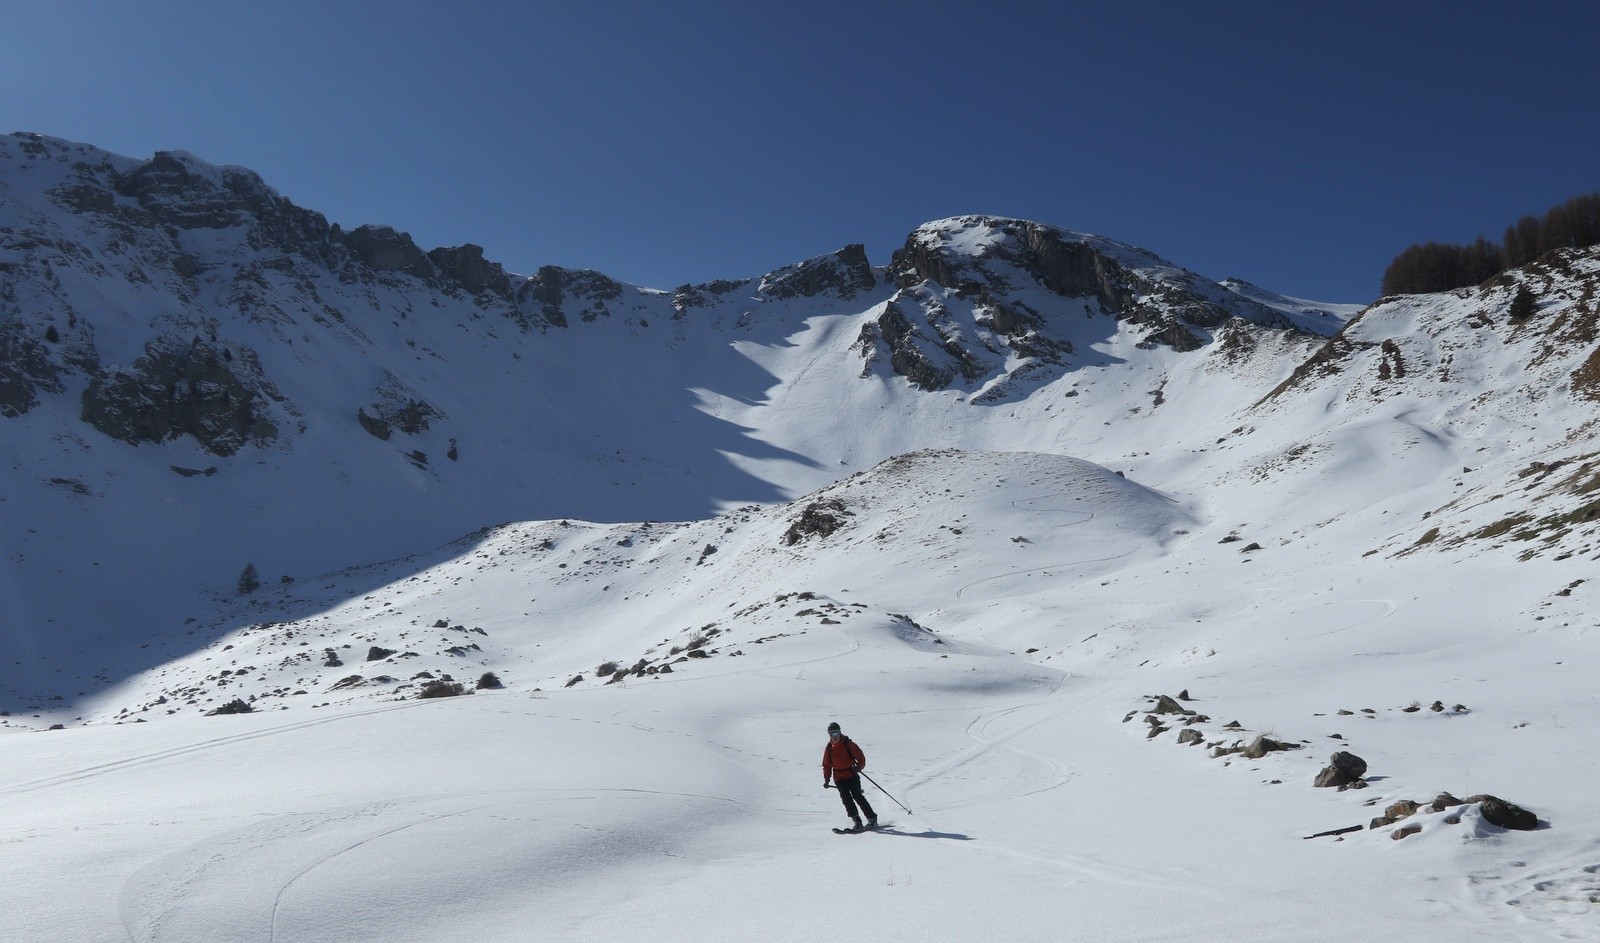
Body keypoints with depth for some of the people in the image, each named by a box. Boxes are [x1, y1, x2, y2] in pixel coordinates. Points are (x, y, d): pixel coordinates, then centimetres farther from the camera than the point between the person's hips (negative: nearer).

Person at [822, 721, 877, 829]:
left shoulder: (848, 744, -4)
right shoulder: (829, 748, 6)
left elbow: (860, 756, -2)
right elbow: (826, 765, 13)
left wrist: (859, 766, -20)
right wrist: (826, 779, 3)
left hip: (852, 776, -3)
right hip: (839, 779, 3)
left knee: (858, 797, -11)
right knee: (846, 799, -8)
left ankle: (872, 819, -4)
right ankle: (857, 821, -4)